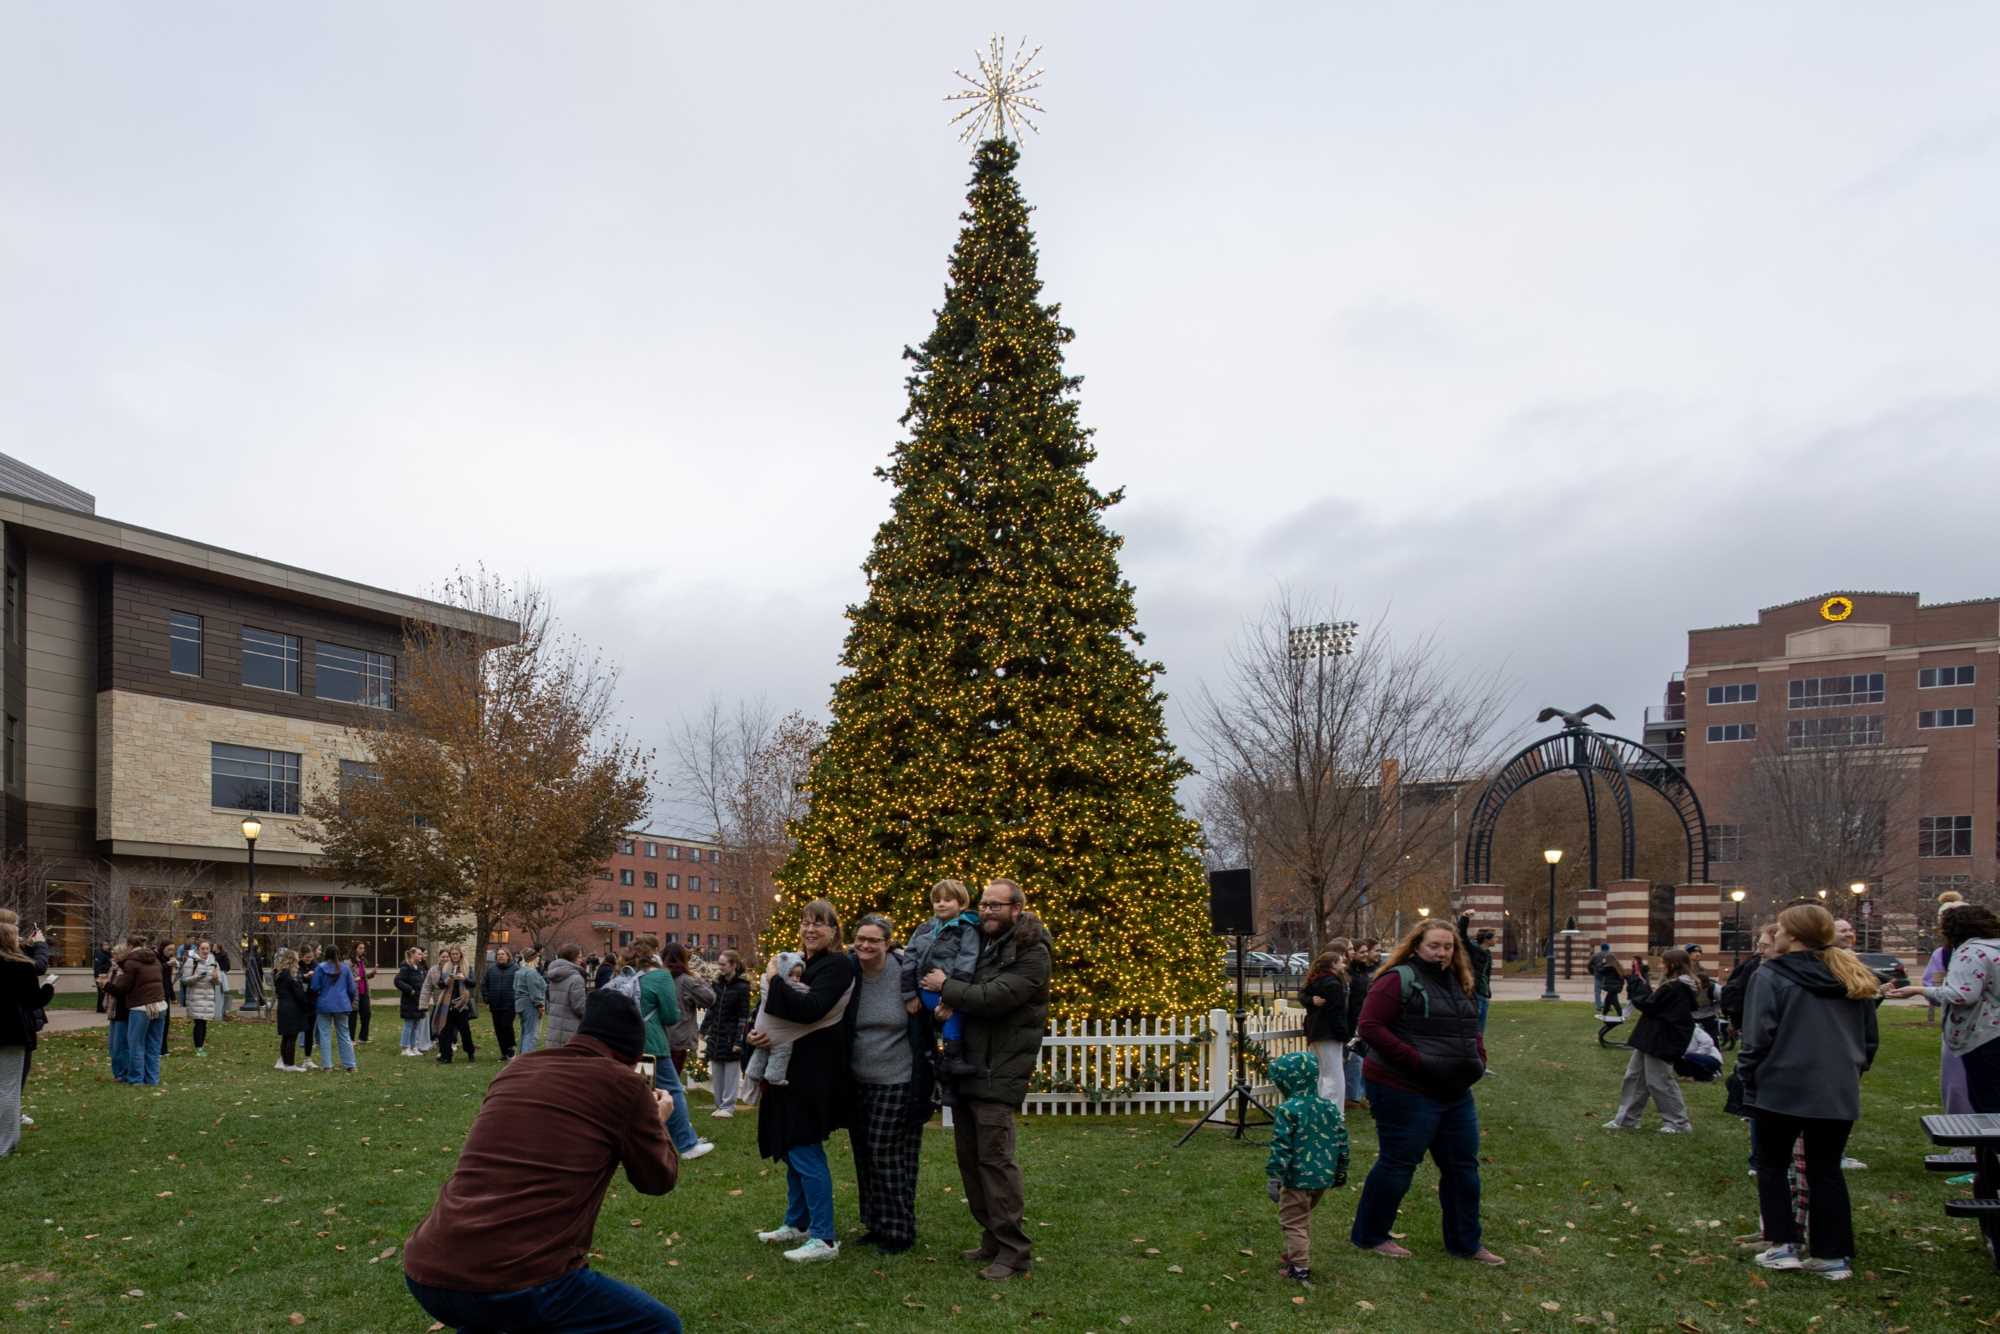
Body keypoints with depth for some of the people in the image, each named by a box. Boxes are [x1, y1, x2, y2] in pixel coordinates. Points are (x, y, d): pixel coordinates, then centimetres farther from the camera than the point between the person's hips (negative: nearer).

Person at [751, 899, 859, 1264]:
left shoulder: (837, 965, -12)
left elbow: (812, 1008, -27)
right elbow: (768, 1009, 12)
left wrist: (775, 982, -18)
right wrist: (755, 1032, -9)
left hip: (814, 1073, -9)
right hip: (791, 1068, 9)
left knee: (804, 1150, -9)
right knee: (791, 1147, 16)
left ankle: (824, 1238, -2)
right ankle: (797, 1224, 30)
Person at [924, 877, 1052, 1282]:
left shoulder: (1032, 953, -10)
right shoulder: (979, 943, 13)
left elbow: (994, 997, -21)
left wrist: (946, 986, -12)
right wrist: (943, 1001, 2)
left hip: (999, 1070, -8)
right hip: (968, 1064, 8)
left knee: (994, 1155, -10)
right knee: (969, 1154, 11)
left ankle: (1013, 1251, -4)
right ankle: (993, 1238, 22)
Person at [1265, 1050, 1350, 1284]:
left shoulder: (1288, 1110, -17)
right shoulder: (1330, 1107, 3)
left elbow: (1281, 1147, -18)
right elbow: (1341, 1141, 10)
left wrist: (1273, 1177, -14)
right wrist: (1340, 1173, 21)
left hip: (1298, 1178, -7)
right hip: (1323, 1177, 7)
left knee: (1293, 1222, 5)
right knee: (1304, 1219, 24)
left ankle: (1300, 1268, 5)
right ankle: (1296, 1257, 33)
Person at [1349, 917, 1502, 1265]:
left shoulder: (1458, 984, 14)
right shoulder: (1399, 979, -12)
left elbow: (1472, 1030, 25)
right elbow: (1370, 1027, -19)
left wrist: (1478, 1059, 4)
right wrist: (1417, 1062, -22)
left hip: (1455, 1093, 8)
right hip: (1405, 1092, -8)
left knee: (1463, 1165, 13)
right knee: (1398, 1163, 1)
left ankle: (1466, 1242, 27)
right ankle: (1369, 1236, 17)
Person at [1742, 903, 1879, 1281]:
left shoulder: (1771, 977, -12)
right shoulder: (1853, 978, 8)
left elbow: (1758, 1038, -13)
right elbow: (1870, 1037, 16)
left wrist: (1747, 1078, -2)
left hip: (1782, 1089, -5)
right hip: (1838, 1093, 5)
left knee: (1772, 1165, 11)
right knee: (1826, 1170, 14)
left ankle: (1784, 1245, 6)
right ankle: (1834, 1255, 14)